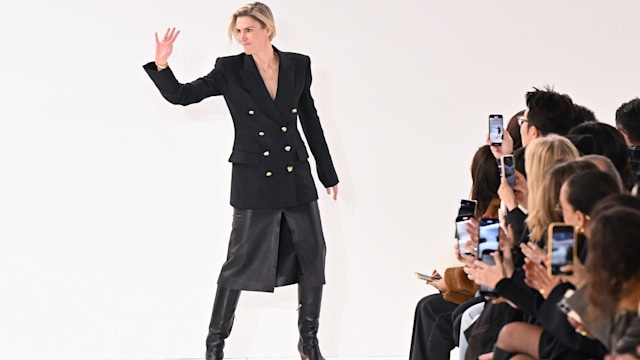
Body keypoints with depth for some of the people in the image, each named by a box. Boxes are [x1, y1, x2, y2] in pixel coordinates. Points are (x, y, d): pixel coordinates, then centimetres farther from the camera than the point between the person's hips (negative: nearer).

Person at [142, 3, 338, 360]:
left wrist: (329, 175, 14)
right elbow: (181, 95, -5)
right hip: (254, 180, -3)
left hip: (296, 176, 3)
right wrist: (161, 65, -24)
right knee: (241, 261, -1)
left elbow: (311, 121, 11)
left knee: (312, 256, 4)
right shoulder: (230, 70, -4)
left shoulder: (298, 66, 3)